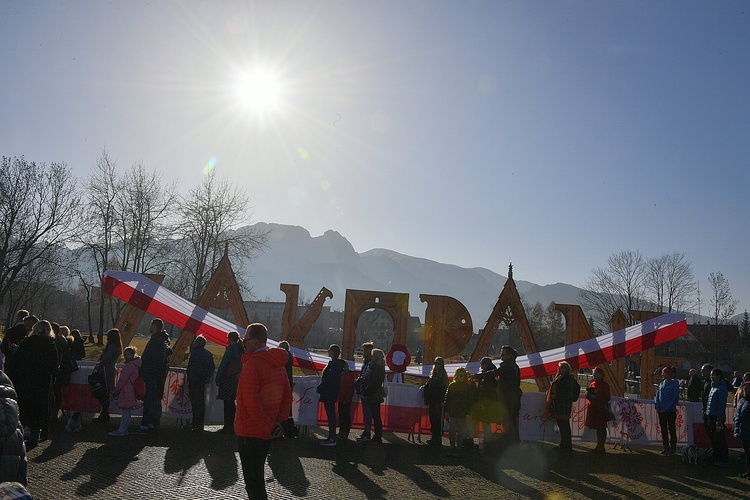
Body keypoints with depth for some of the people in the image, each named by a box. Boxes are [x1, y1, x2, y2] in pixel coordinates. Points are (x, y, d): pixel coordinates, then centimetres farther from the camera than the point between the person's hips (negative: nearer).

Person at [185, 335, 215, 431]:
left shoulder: (195, 352, -11)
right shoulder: (209, 353, 12)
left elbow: (197, 366, -19)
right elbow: (212, 367, 9)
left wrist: (204, 377, -12)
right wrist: (208, 376, 1)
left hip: (194, 380, -8)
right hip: (203, 381, 8)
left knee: (195, 402, -6)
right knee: (201, 401, 11)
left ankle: (196, 423, -7)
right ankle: (201, 423, 15)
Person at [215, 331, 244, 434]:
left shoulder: (231, 348, -11)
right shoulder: (241, 349, 13)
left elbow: (223, 363, -13)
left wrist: (217, 378, -9)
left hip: (229, 378, -8)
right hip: (237, 378, 8)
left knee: (227, 403, -4)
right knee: (231, 402, 14)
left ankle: (227, 427, -3)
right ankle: (231, 426, 17)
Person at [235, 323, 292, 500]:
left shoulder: (252, 364, -19)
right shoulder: (278, 364, 8)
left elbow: (251, 402, -24)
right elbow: (287, 396, 10)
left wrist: (269, 426, -17)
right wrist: (278, 422, 3)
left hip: (250, 431, -8)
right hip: (268, 432, 8)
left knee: (252, 479, -1)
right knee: (257, 476, 22)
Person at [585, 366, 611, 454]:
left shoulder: (604, 384, -9)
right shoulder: (592, 383, 14)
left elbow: (606, 398, -13)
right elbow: (589, 396, 22)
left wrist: (595, 397, -21)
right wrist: (588, 394, -1)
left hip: (601, 410, -7)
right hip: (593, 409, 7)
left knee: (601, 428, -3)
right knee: (597, 428, 12)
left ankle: (601, 447, 1)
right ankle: (599, 446, 18)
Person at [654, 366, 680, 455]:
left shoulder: (674, 383, -8)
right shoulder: (662, 383, 10)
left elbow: (675, 398, -13)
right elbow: (657, 395, 11)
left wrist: (666, 408, -16)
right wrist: (657, 406, -4)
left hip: (670, 411, -6)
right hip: (661, 411, 6)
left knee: (672, 430, 3)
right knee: (663, 430, 10)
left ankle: (672, 448, 10)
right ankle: (666, 448, 18)